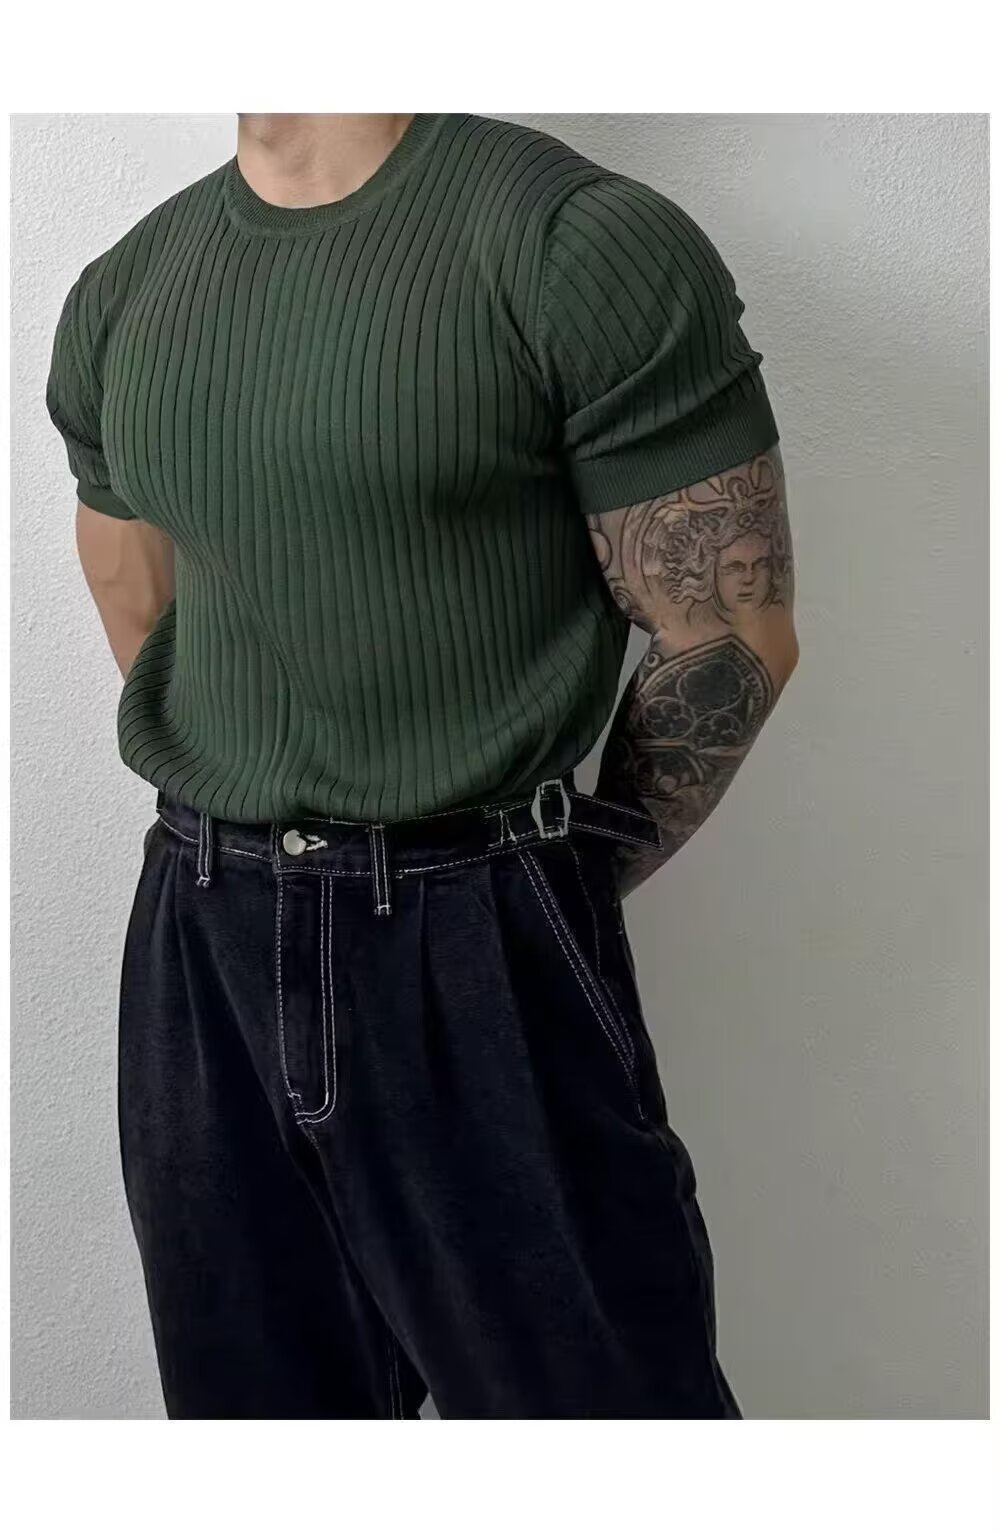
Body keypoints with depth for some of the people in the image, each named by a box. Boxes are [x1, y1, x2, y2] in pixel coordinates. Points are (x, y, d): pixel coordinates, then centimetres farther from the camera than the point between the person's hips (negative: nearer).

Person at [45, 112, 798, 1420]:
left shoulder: (586, 243, -11)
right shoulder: (118, 296, 8)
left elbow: (730, 635, -8)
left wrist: (554, 890, 0)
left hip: (478, 959, -5)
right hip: (196, 943, 5)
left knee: (587, 1387, 8)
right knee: (256, 1396, 19)